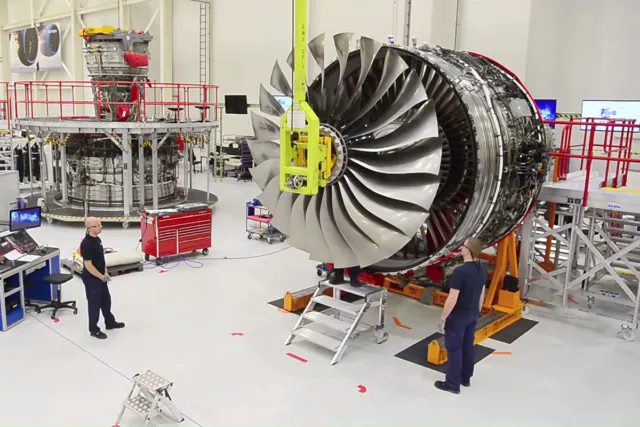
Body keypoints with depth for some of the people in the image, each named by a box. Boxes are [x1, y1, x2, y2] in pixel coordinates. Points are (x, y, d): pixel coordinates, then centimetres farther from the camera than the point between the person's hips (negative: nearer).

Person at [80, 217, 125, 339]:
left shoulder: (97, 239, 2)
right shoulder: (86, 244, -26)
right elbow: (88, 265, -25)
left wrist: (105, 272, 9)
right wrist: (102, 276, -18)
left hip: (100, 277, 9)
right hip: (91, 279, -9)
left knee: (106, 300, 21)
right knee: (95, 303, 5)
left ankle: (110, 322, 39)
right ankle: (94, 330, 20)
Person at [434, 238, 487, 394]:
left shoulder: (460, 271, -27)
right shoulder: (483, 270, -1)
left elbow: (452, 299, -24)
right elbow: (481, 295, 9)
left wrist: (443, 318, -14)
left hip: (458, 316, -8)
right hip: (472, 314, 8)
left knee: (454, 348, 4)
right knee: (468, 346, 19)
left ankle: (453, 384, 14)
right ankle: (466, 378, 33)